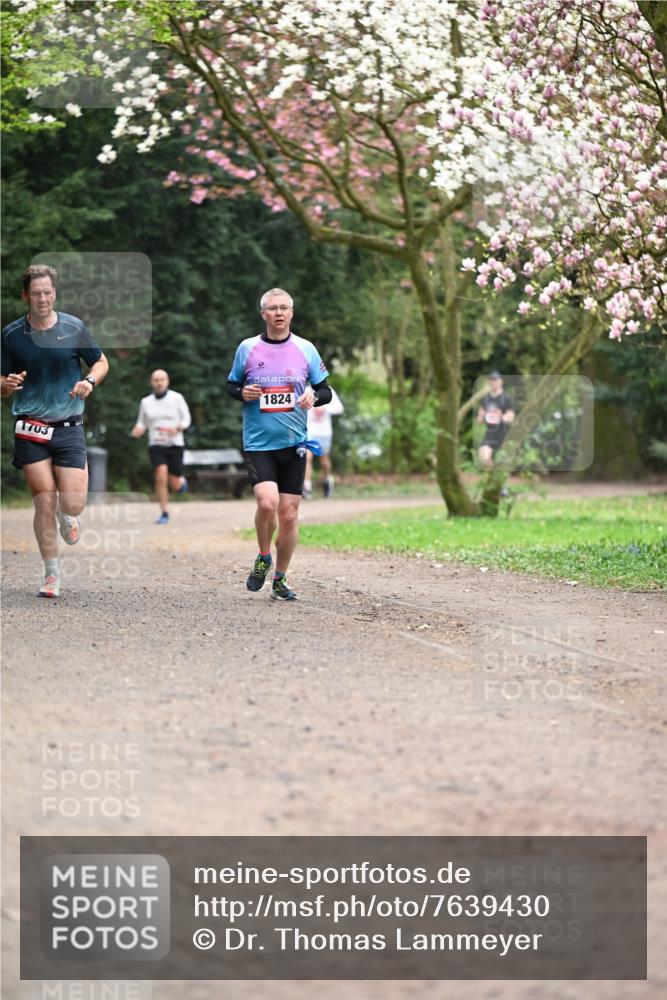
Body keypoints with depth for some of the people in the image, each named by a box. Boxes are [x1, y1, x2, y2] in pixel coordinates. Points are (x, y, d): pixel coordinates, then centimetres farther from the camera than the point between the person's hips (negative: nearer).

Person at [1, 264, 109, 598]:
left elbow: (101, 362, 14)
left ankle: (67, 518, 31)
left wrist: (89, 381, -8)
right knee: (44, 502, -7)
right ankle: (51, 574, 7)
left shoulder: (74, 328, 1)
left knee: (73, 504, -8)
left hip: (69, 428, 0)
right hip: (30, 429, 0)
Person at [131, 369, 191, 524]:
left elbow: (186, 419, 3)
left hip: (175, 445, -1)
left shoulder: (176, 398, -2)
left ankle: (181, 481, 39)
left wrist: (176, 429, -19)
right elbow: (142, 424, 14)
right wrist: (138, 431, -10)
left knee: (175, 485, 1)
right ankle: (164, 514, -10)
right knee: (161, 477, -20)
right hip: (156, 446, 1)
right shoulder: (146, 402, 5)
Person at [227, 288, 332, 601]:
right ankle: (263, 558, 7)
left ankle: (280, 579, 17)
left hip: (294, 444, 2)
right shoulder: (247, 348, 2)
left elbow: (326, 391, 10)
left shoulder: (305, 349, 5)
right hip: (258, 443, -2)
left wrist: (314, 396, -12)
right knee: (267, 502, -21)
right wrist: (243, 393, -10)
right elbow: (231, 385, 13)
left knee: (289, 515, 2)